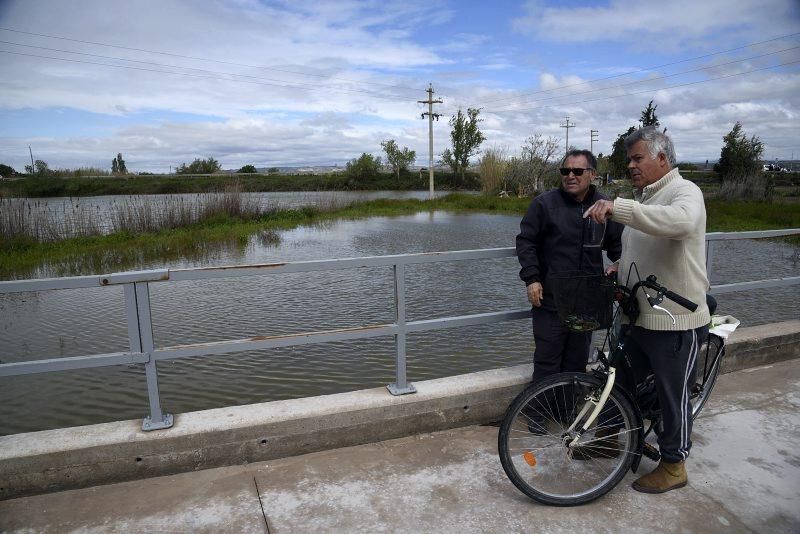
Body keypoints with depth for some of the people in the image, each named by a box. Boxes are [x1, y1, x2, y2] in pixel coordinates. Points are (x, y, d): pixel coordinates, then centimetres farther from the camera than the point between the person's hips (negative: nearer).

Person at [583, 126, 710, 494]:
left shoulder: (684, 192, -13)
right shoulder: (641, 198, 15)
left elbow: (680, 221, -39)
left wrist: (618, 208, -44)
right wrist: (618, 274, 7)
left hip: (676, 321, -8)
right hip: (638, 316, 8)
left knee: (673, 396, 7)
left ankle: (674, 466, 24)